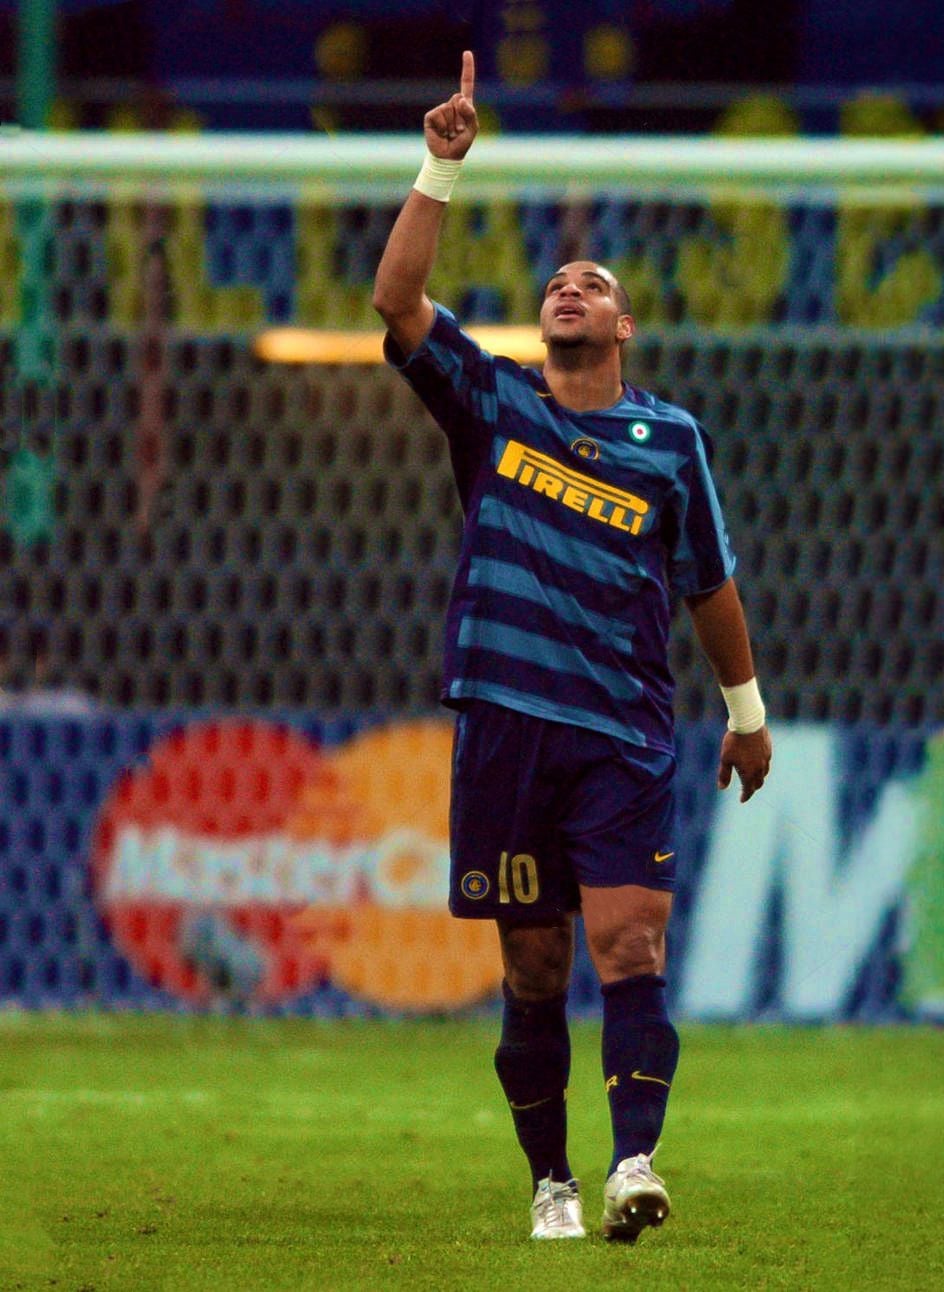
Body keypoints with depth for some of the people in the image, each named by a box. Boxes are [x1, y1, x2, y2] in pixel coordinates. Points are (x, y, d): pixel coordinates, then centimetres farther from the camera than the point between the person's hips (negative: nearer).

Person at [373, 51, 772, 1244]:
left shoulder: (669, 438, 9)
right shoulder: (492, 406, 8)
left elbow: (709, 585, 17)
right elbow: (397, 299, -4)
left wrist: (746, 709, 21)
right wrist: (443, 167, -10)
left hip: (624, 734, -1)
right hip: (504, 726, 1)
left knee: (628, 941, -15)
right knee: (532, 967, 4)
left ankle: (635, 1163, -26)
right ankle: (550, 1181, 12)